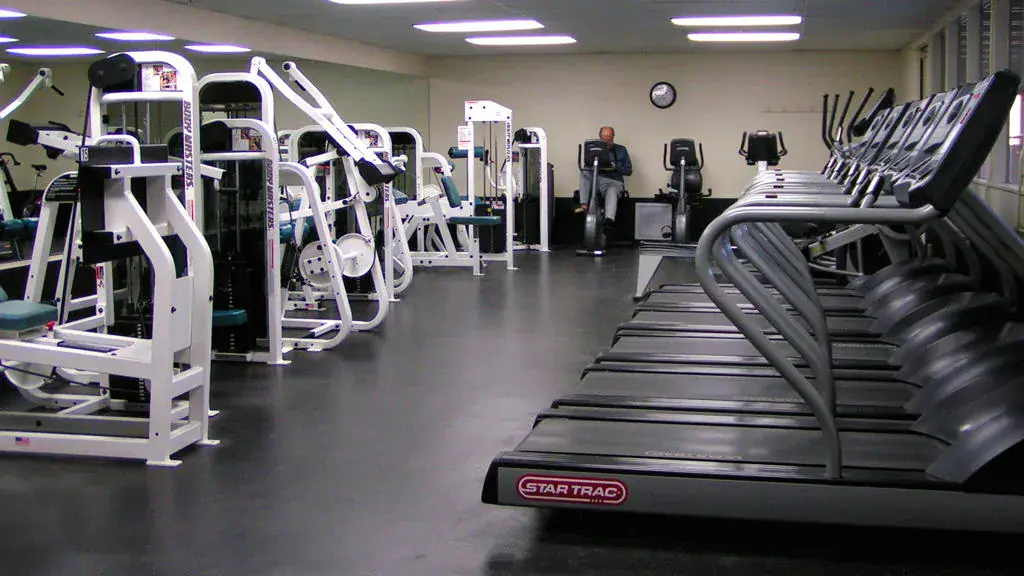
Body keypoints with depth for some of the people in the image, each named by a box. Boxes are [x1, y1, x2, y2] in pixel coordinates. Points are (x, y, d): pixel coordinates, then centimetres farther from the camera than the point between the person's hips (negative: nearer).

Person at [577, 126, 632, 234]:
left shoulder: (621, 150, 16)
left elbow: (629, 171, 12)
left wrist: (616, 167, -7)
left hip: (613, 181, -2)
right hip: (596, 180, 2)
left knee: (612, 191, -39)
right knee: (584, 173, -29)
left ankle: (609, 221, -65)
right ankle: (584, 205, -40)